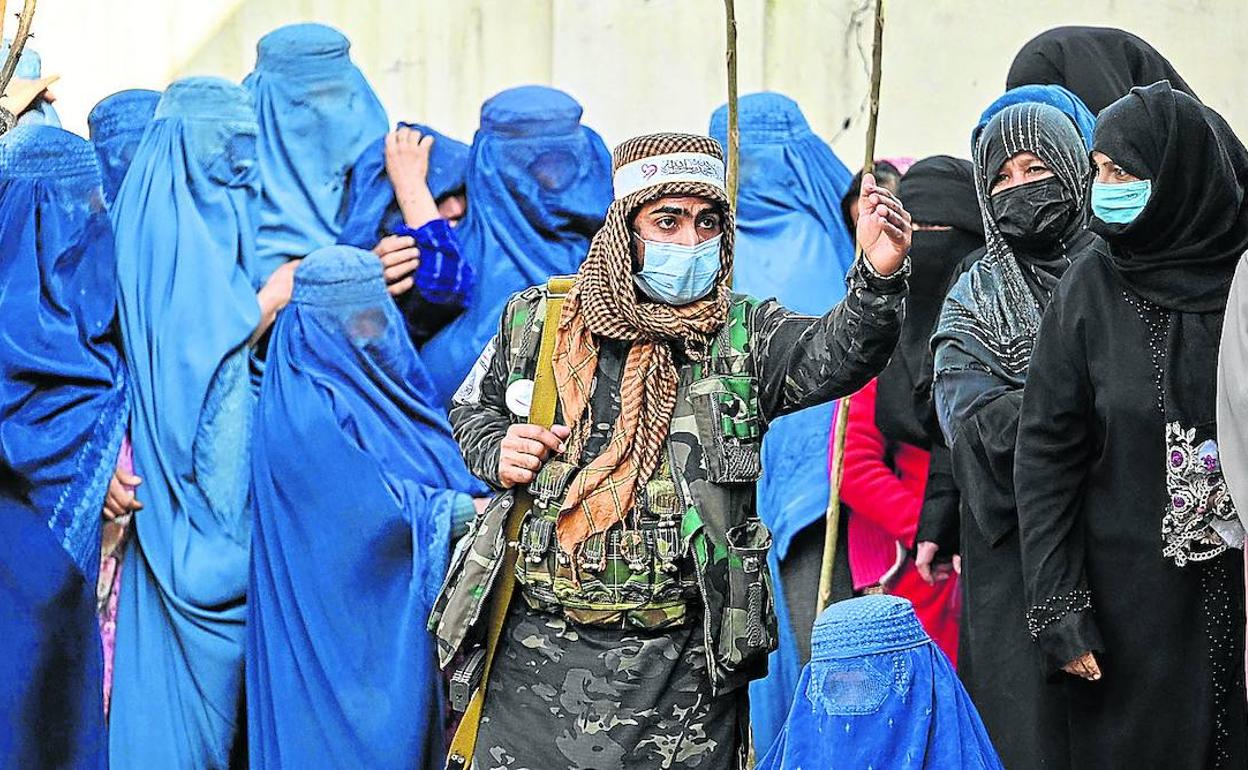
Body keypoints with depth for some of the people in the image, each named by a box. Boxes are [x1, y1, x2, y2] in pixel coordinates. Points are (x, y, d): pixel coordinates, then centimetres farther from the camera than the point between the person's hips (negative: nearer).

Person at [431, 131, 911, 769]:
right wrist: (495, 454, -1)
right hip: (537, 653, 1)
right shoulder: (536, 323, 6)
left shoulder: (747, 338, 2)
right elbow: (472, 406, 22)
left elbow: (836, 353, -18)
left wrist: (879, 279, -38)